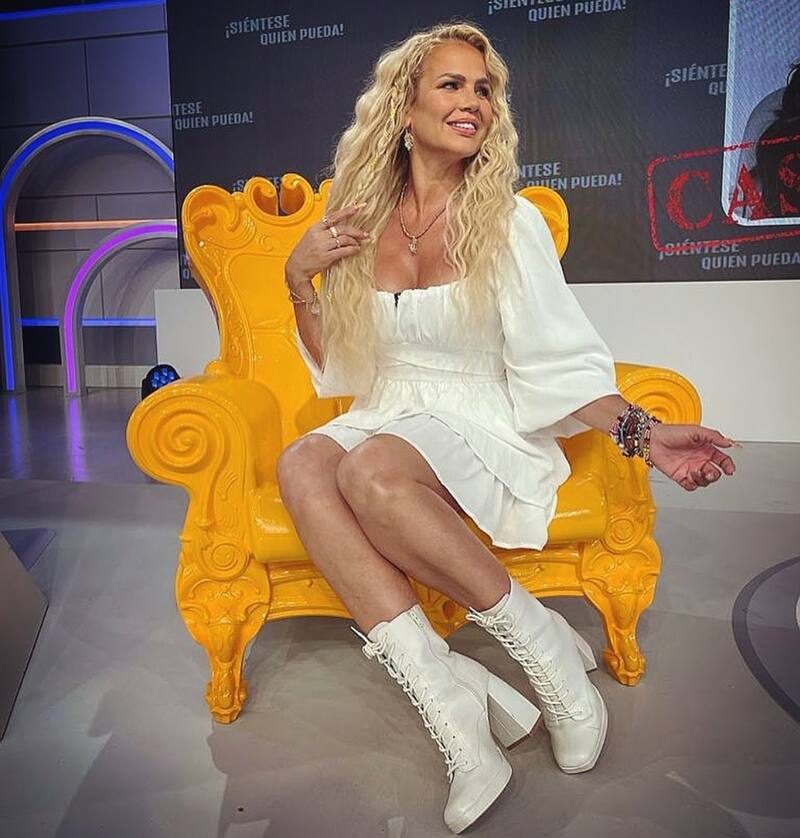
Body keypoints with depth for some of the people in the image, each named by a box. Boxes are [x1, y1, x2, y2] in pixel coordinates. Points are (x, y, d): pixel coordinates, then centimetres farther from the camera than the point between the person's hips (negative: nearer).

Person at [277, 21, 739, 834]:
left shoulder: (510, 221, -2)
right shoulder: (360, 221, 8)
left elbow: (558, 363, -5)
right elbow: (337, 370, 12)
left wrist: (639, 431, -21)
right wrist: (298, 280, -2)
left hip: (483, 430, -3)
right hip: (387, 422, 4)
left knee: (369, 469, -34)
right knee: (301, 464, -29)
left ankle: (545, 646, -16)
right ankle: (451, 702, -29)